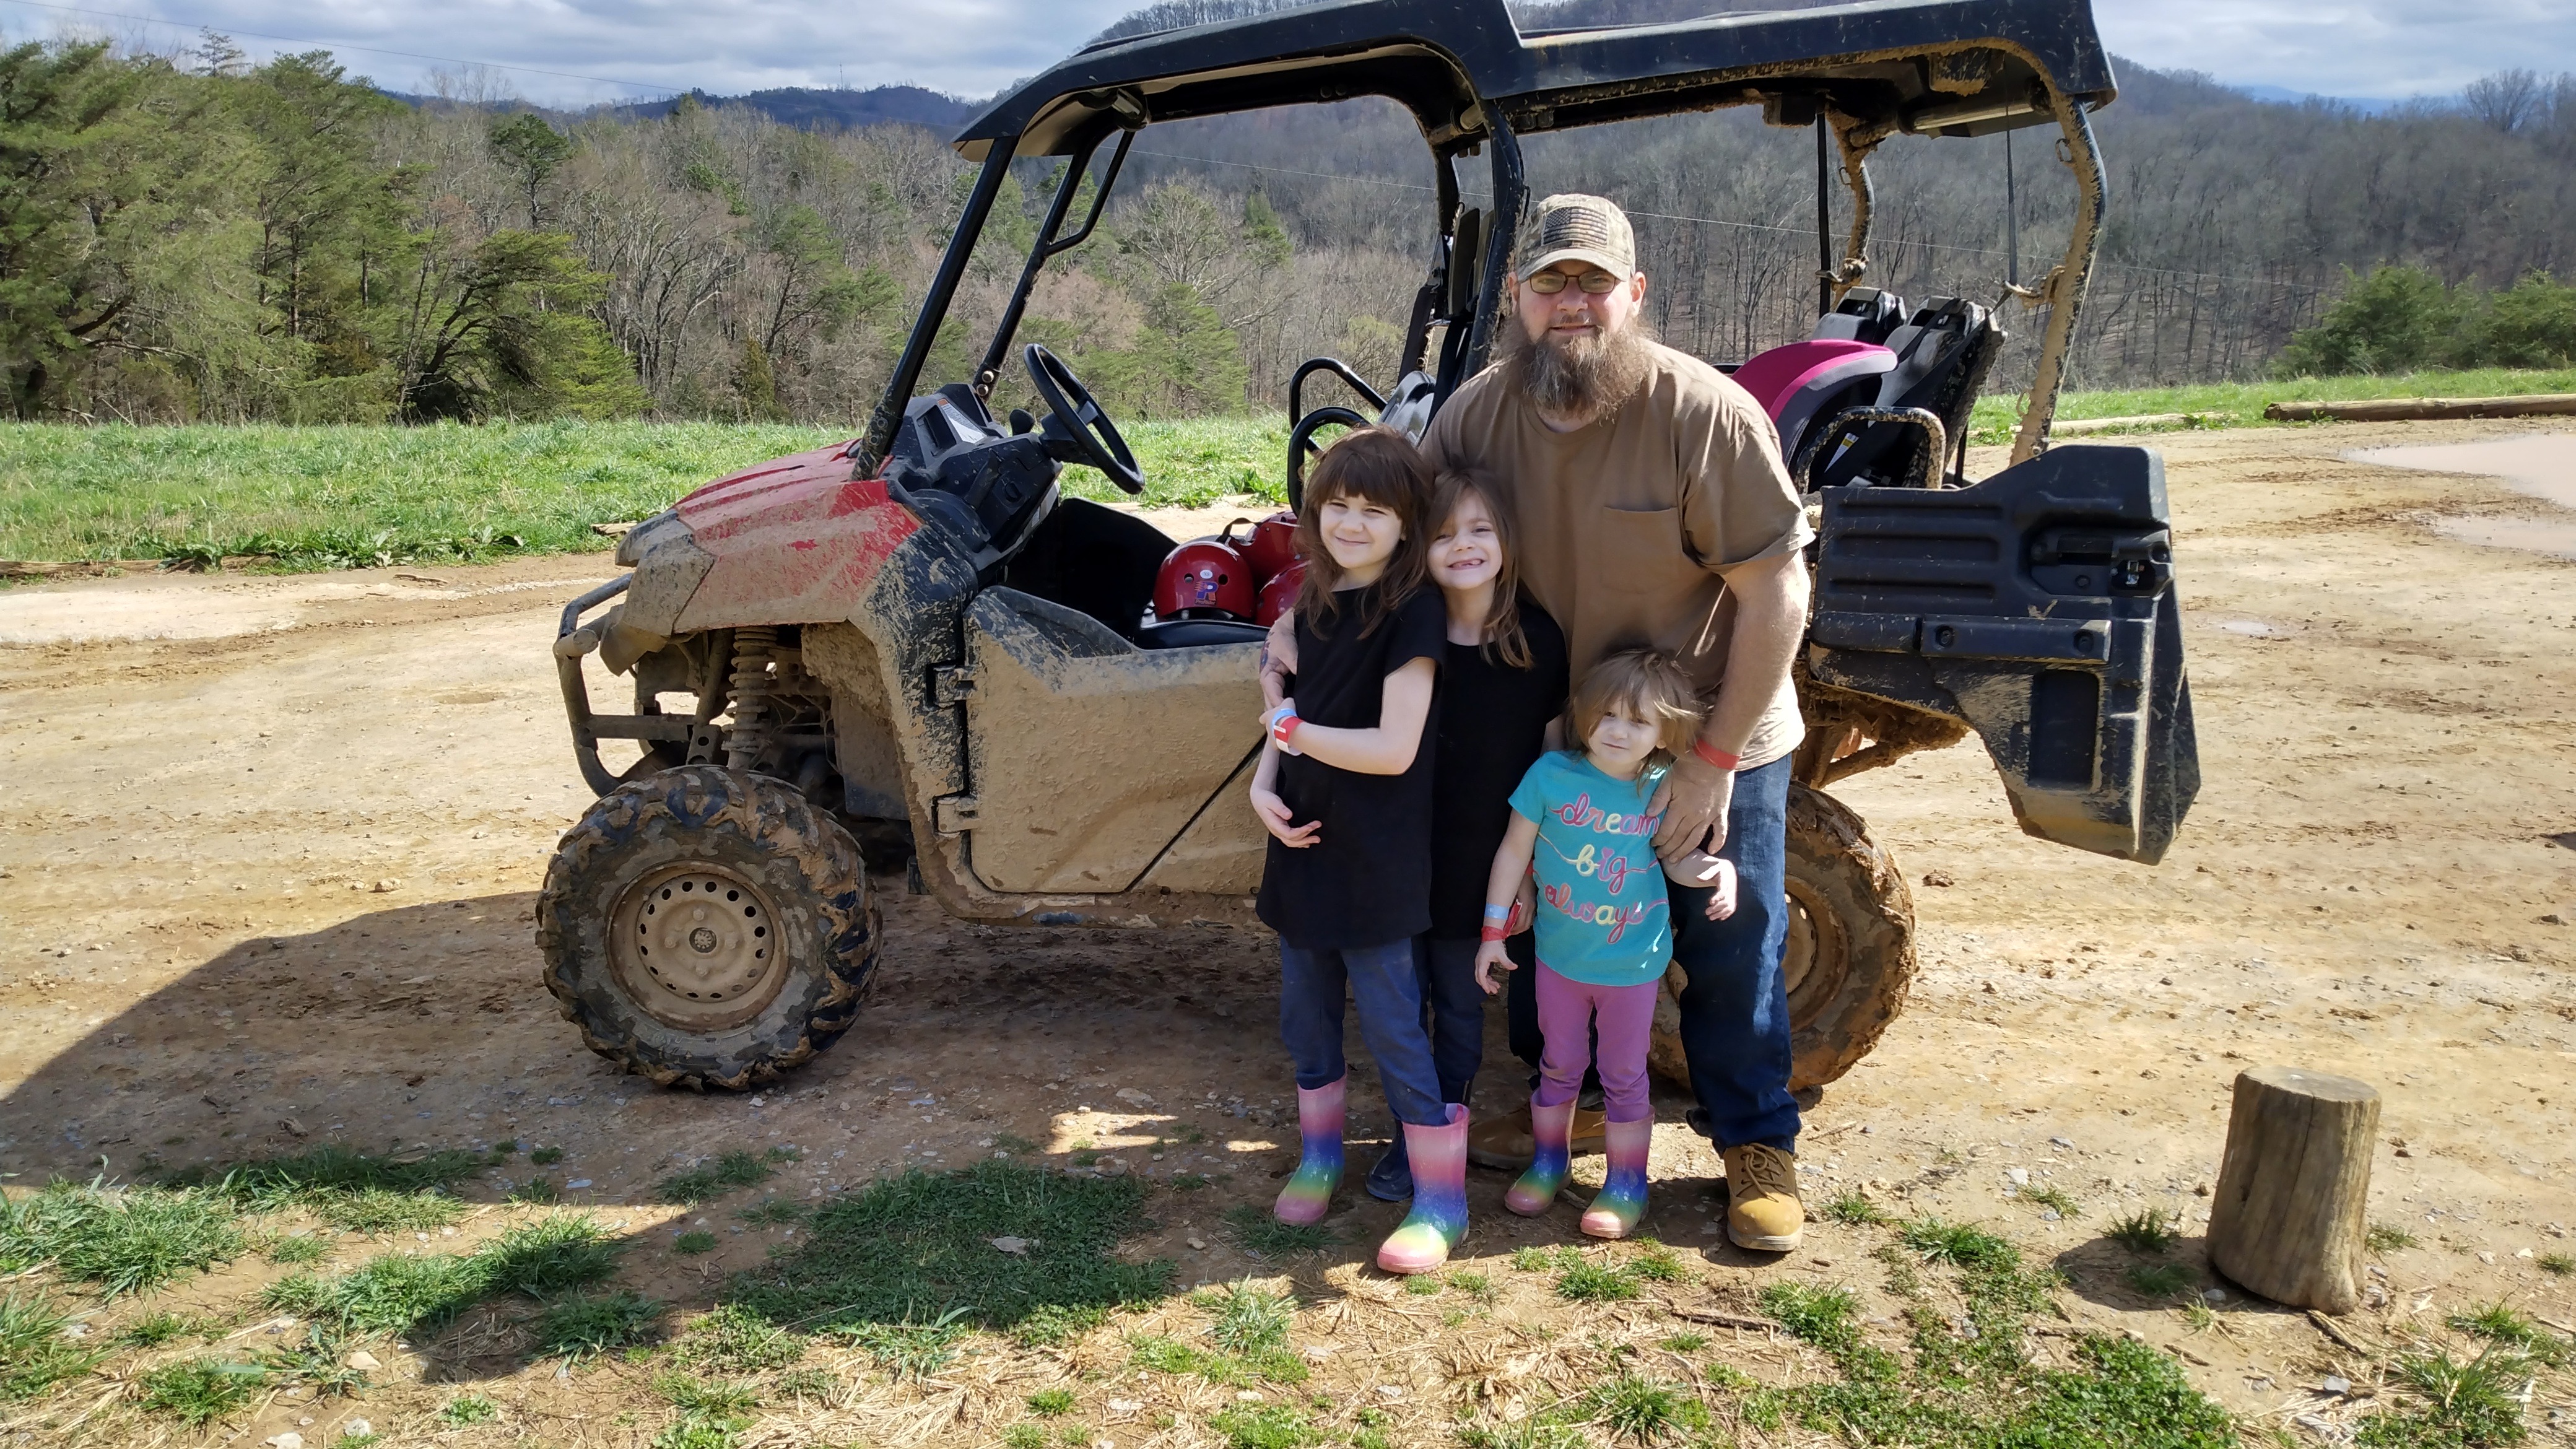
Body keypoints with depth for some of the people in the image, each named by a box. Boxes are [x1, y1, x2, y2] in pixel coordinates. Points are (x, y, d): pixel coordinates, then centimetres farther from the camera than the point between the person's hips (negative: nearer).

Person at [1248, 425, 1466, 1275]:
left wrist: (1293, 732, -13)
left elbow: (1394, 749, -22)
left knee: (1391, 1026, 0)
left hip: (1378, 862, -7)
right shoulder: (1315, 603, 6)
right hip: (1304, 845, 7)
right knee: (1305, 1015, 17)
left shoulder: (1413, 613, -16)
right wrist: (1264, 783, -6)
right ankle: (1319, 1156, 37)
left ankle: (1441, 1198, 13)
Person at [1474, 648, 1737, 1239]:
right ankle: (1547, 1162, 40)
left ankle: (1626, 1184, 30)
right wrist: (1494, 930, -3)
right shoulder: (1552, 774, -16)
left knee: (1624, 1076, 14)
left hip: (1633, 964, -1)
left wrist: (1713, 869, -21)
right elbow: (1515, 851, -6)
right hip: (1559, 955, 1)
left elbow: (1675, 857, 2)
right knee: (1560, 1065, 19)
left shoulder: (1664, 790, -13)